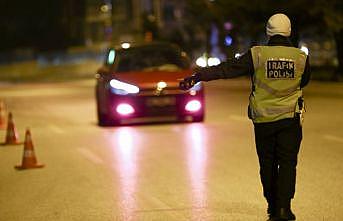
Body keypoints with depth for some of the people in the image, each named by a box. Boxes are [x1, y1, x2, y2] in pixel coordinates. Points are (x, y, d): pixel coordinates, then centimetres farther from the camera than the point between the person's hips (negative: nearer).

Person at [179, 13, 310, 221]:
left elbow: (227, 69, -12)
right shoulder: (301, 57, -3)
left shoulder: (257, 54, -8)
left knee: (267, 164, 12)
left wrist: (198, 76, -12)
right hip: (290, 118, 0)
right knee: (287, 163, 3)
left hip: (263, 118, 0)